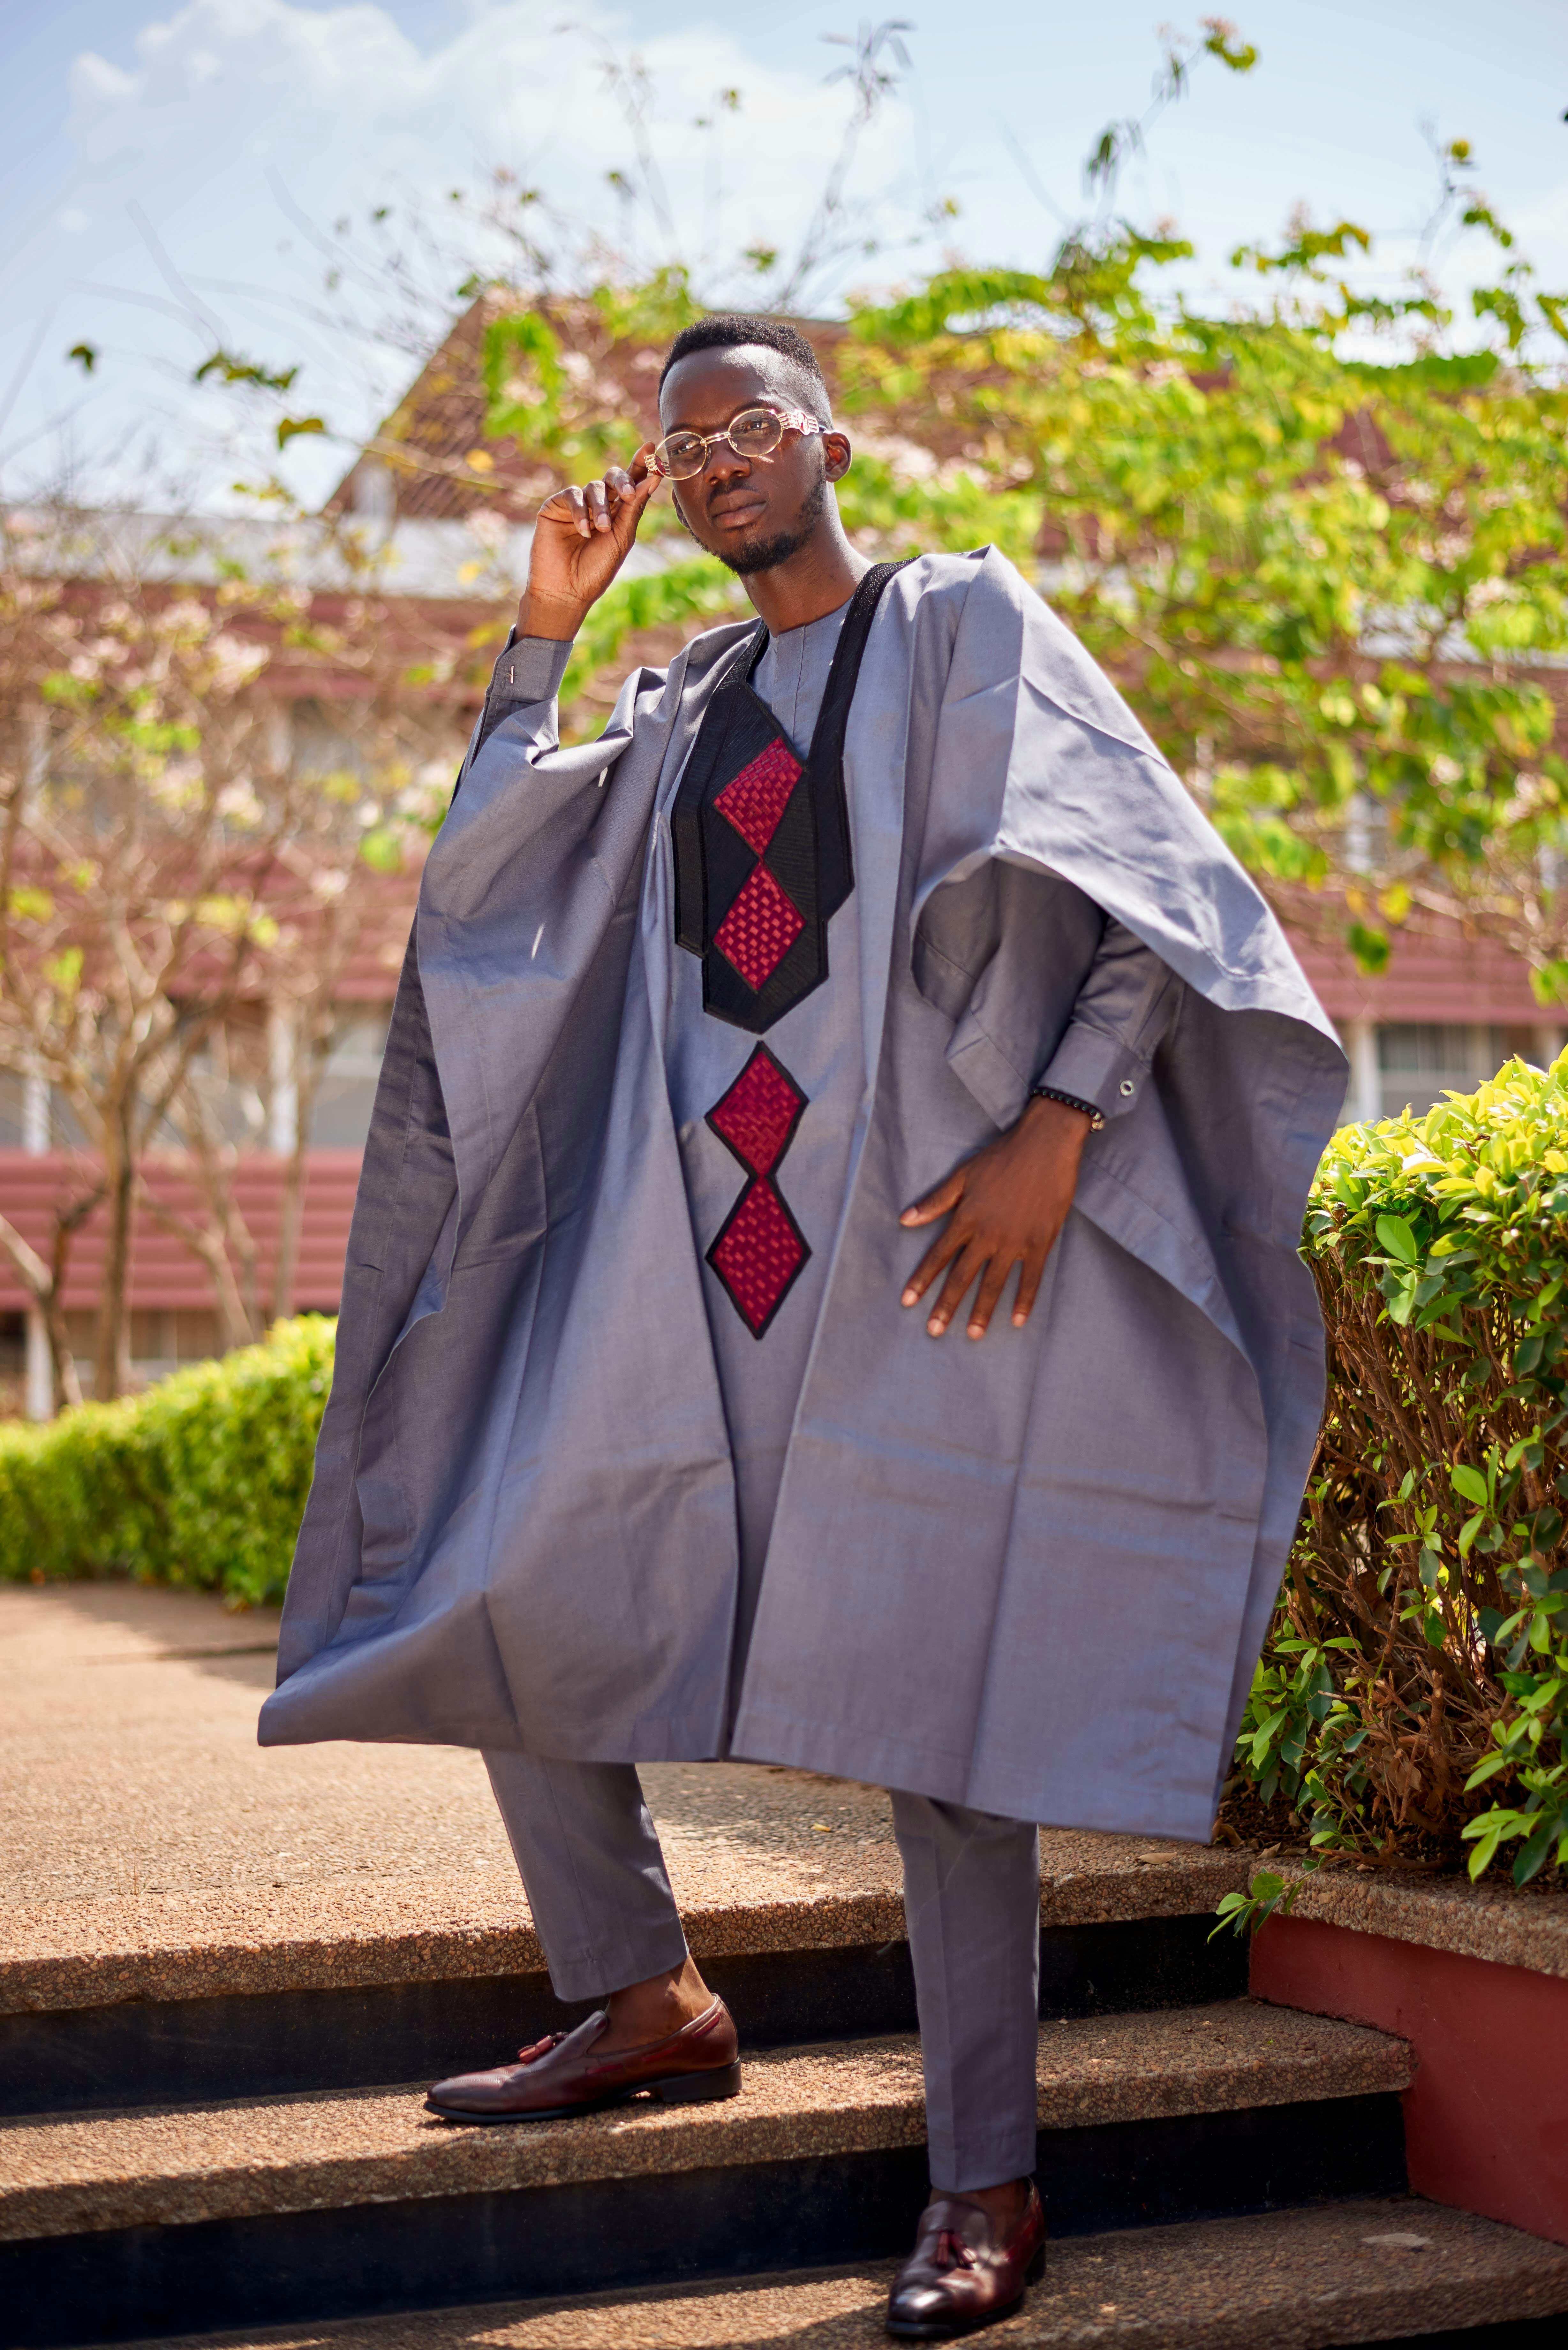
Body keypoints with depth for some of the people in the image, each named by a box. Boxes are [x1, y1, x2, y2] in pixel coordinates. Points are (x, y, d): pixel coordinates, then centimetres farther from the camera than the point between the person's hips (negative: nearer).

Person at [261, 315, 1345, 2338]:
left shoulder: (964, 625, 3)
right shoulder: (682, 700, 19)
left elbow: (1154, 894, -4)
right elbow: (482, 886, 16)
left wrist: (1054, 1130, -16)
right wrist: (541, 630, 12)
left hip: (911, 1232, -6)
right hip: (687, 1241, 6)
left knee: (926, 1691, -6)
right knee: (513, 1594, 3)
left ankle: (986, 2184, 5)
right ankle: (646, 2001, 22)